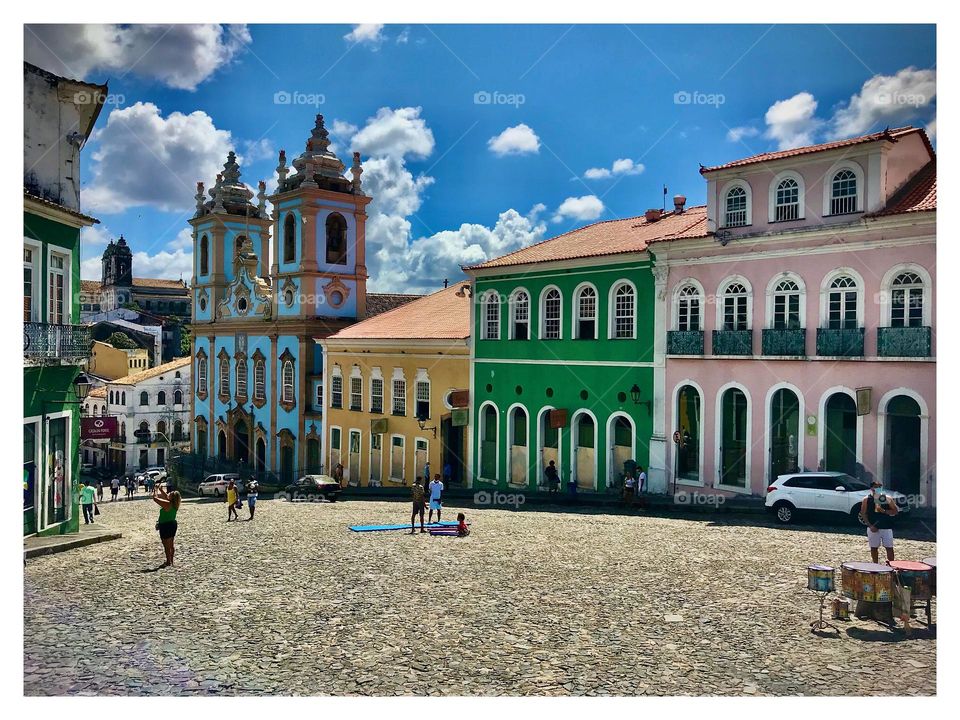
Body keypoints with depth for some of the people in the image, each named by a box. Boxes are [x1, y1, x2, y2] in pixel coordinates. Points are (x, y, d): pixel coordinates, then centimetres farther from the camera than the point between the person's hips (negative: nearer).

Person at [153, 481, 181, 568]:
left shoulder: (166, 504, -23)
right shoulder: (174, 504, 0)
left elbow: (155, 498, -19)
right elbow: (167, 497, 19)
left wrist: (156, 490, -5)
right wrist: (161, 490, 20)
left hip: (165, 525, -8)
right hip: (173, 524, 8)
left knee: (166, 545, 0)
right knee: (171, 545, 17)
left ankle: (168, 562, 4)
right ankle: (171, 561, 25)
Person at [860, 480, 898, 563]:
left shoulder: (887, 499, -1)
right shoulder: (866, 500, -1)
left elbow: (895, 511, 0)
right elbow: (863, 514, 1)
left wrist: (884, 511, -17)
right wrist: (870, 525, -9)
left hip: (886, 528, -1)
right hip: (873, 528, 1)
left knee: (889, 547, 1)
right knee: (874, 548, 9)